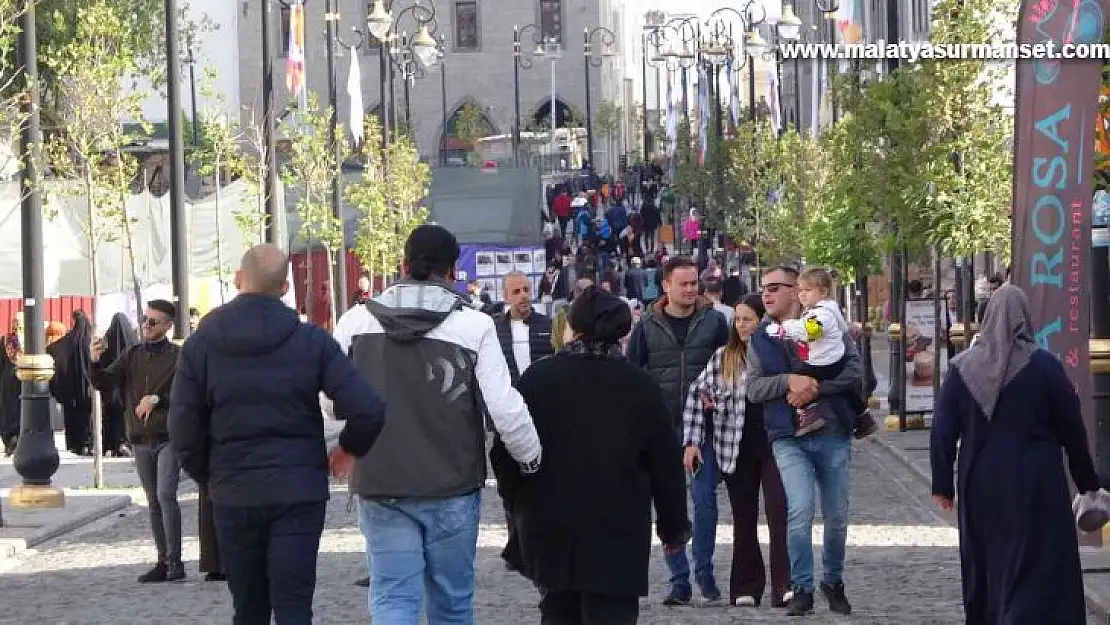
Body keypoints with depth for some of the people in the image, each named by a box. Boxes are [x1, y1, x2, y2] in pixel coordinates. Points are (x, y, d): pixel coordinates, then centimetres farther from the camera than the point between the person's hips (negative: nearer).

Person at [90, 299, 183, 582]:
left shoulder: (177, 356, -5)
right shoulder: (132, 355, 10)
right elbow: (102, 382, 4)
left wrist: (157, 399, -18)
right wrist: (96, 361, -14)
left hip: (168, 437, -5)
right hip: (140, 439, 5)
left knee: (166, 495, -16)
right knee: (154, 502, 10)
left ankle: (175, 560, -14)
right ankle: (163, 561, 15)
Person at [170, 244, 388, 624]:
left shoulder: (201, 344, -1)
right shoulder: (310, 340, -4)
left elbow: (184, 435, -3)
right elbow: (368, 410, -12)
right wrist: (350, 448, 9)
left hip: (233, 495, 2)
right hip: (299, 491, -1)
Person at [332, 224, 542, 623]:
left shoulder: (356, 321, -2)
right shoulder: (474, 325, -10)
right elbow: (505, 409, -12)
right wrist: (531, 458, 7)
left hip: (380, 486, 1)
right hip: (452, 486, -1)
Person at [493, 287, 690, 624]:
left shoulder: (536, 378, -2)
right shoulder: (641, 387, -4)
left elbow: (505, 455, 2)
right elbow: (666, 463, 1)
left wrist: (518, 508, 17)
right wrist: (673, 527, 13)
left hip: (548, 529, 2)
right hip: (618, 533, -2)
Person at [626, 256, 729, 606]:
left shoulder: (713, 321, 3)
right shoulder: (648, 325, 4)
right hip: (662, 428, 1)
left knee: (704, 497, -7)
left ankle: (704, 572, 6)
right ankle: (679, 579, 9)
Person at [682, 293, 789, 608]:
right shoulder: (723, 357, 5)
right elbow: (696, 395, 7)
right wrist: (692, 441, 0)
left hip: (775, 444, -2)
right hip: (736, 450, 2)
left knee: (779, 514, -10)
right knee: (743, 519, 8)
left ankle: (783, 587, -9)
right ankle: (746, 588, 14)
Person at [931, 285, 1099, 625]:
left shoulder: (962, 367, -1)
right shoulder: (1043, 365, -9)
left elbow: (942, 431, -1)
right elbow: (1072, 429, -3)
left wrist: (943, 483, 7)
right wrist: (1087, 480, 8)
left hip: (980, 488, 4)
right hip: (1035, 488, -4)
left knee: (984, 569, 18)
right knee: (1039, 572, -3)